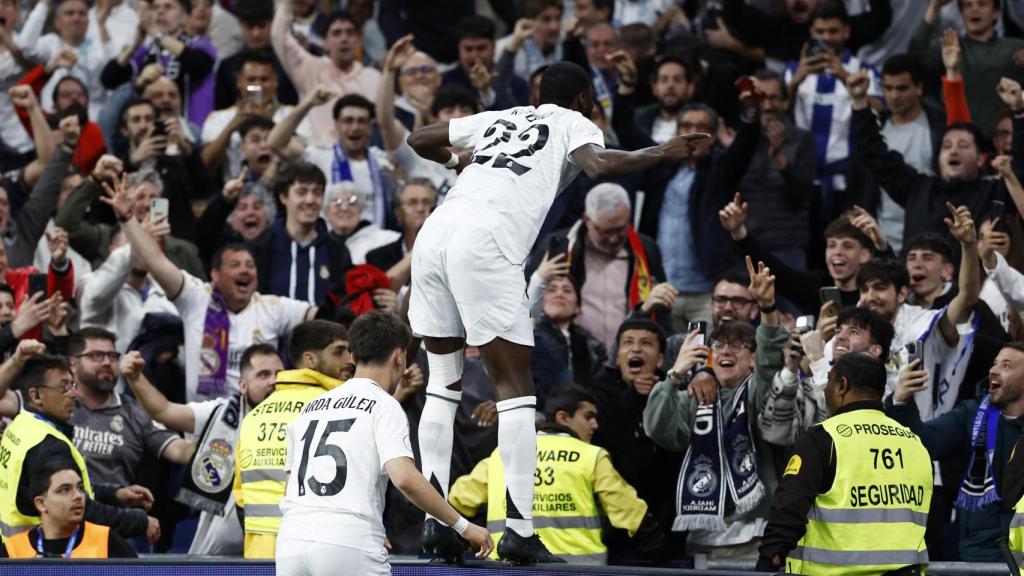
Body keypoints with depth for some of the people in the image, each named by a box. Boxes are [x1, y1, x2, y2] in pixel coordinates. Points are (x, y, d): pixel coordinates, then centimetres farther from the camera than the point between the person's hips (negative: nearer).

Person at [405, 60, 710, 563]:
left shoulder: (500, 119, 31)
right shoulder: (573, 124, 15)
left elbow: (419, 139, 39)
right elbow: (599, 167, -7)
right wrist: (660, 154, 5)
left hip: (433, 235, 6)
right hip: (485, 244, -6)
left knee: (443, 381, 18)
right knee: (514, 388, 0)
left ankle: (435, 518, 11)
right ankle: (519, 527, -7)